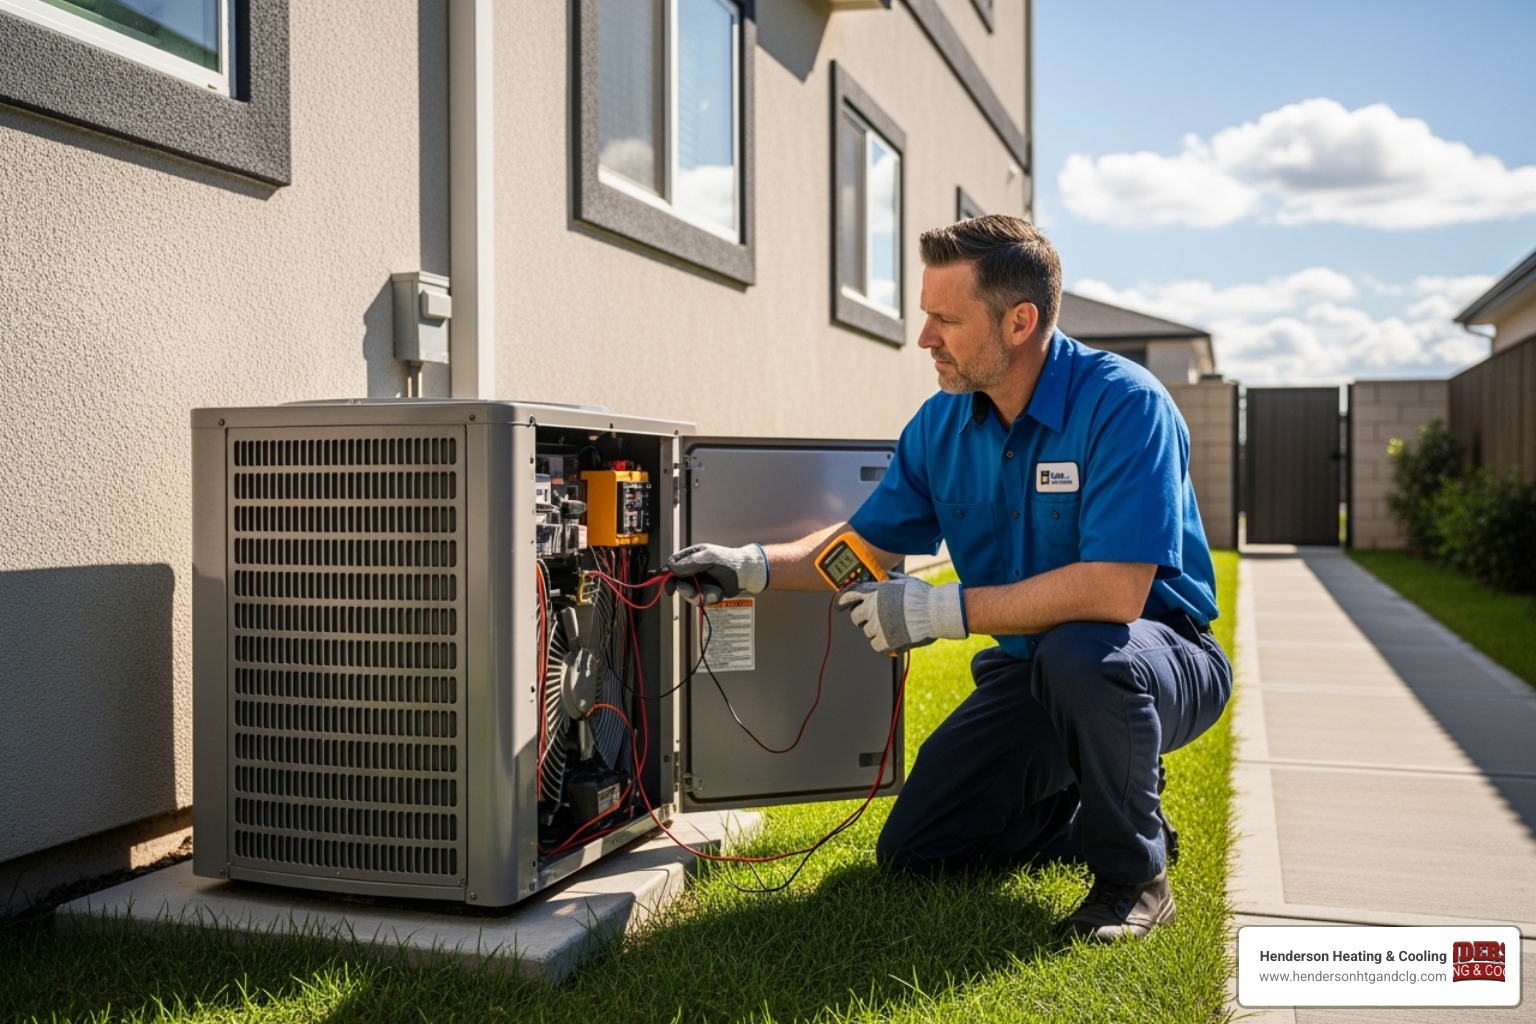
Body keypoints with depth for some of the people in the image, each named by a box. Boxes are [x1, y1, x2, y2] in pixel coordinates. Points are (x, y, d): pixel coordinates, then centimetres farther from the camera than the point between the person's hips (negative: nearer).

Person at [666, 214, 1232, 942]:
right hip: (1029, 672, 6)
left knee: (1080, 652, -41)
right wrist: (755, 567, -9)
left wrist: (942, 610, -30)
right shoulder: (942, 423, -3)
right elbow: (868, 541, 7)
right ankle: (1110, 809, 22)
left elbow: (1115, 591, -35)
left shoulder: (1123, 405, -25)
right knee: (911, 851, 2)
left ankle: (1135, 874, -13)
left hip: (1163, 656, -6)